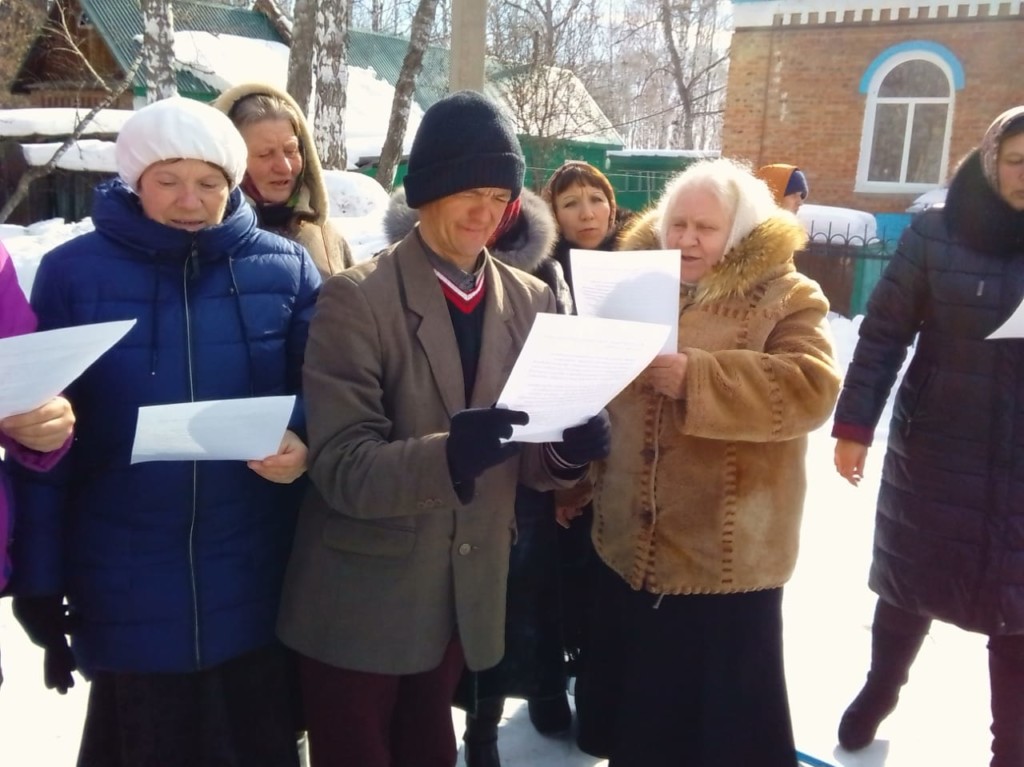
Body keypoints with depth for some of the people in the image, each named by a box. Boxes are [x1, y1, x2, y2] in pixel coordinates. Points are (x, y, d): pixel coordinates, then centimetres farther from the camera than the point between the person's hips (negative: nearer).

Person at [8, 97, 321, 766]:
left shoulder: (285, 269, 0)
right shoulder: (72, 272, -2)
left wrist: (304, 445, -19)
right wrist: (39, 573, -1)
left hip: (256, 578, 1)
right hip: (127, 586, -1)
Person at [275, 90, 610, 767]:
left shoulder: (531, 301, 2)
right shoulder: (357, 297, -13)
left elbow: (525, 460, 4)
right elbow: (341, 467, -20)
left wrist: (567, 452, -18)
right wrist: (447, 457, -37)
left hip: (466, 597, 4)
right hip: (361, 603, -4)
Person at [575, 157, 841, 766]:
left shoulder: (785, 297, -6)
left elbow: (812, 388, -22)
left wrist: (696, 378, -30)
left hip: (728, 557, -5)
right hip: (630, 547, 5)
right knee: (636, 711, 21)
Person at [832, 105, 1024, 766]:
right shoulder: (937, 231, -6)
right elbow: (884, 333, -4)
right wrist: (853, 426, -6)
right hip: (934, 447, 0)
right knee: (908, 581, 16)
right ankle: (880, 690, 42)